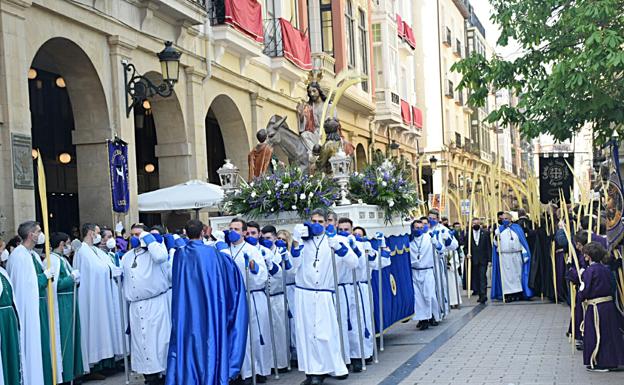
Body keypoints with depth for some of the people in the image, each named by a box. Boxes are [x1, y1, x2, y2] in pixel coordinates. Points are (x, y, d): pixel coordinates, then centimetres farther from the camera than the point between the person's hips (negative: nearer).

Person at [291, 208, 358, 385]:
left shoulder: (331, 240, 3)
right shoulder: (303, 240, 7)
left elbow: (353, 262, -7)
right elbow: (295, 263, -6)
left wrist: (337, 245, -21)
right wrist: (296, 242, -20)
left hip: (324, 295, -2)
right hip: (303, 294, 2)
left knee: (324, 334, -6)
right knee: (306, 332, 3)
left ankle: (320, 370, 6)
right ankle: (312, 371, 11)